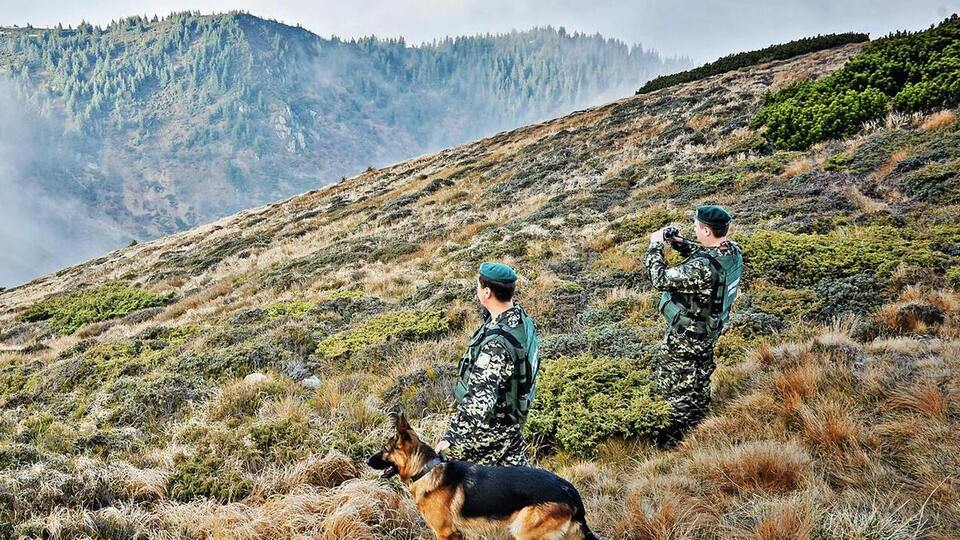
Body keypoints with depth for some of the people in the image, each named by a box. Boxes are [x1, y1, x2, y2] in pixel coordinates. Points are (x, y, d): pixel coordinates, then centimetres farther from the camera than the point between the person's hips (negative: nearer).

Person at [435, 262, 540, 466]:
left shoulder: (496, 343, -33)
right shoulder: (523, 319, -4)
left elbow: (480, 399, -37)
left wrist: (452, 438, -37)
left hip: (489, 425, -9)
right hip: (513, 422, 9)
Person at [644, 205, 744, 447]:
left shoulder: (702, 269, -40)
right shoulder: (733, 250, -13)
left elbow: (661, 279, -30)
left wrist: (655, 246, -19)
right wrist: (679, 242, -5)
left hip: (686, 336, -8)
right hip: (710, 327, 8)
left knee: (676, 383, 12)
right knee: (700, 375, 28)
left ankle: (679, 434, 27)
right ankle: (698, 420, 48)